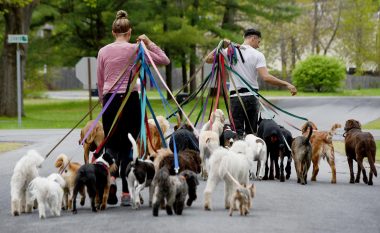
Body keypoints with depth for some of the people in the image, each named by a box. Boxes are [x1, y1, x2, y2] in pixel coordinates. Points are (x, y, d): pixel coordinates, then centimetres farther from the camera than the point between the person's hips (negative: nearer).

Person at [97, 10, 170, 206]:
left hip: (110, 100, 2)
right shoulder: (135, 49, -2)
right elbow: (164, 60, 2)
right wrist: (149, 43, 5)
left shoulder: (103, 52, 6)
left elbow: (100, 83, 11)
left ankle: (111, 176, -14)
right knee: (128, 145, 4)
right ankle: (126, 193, 3)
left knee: (111, 143, 13)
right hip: (130, 99, -2)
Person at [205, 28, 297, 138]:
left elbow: (208, 59, 0)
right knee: (251, 133, 9)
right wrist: (286, 84, -11)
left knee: (237, 132, 0)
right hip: (252, 96, -1)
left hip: (235, 97, 1)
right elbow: (266, 77, -15)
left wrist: (221, 46, 0)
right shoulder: (258, 55, -3)